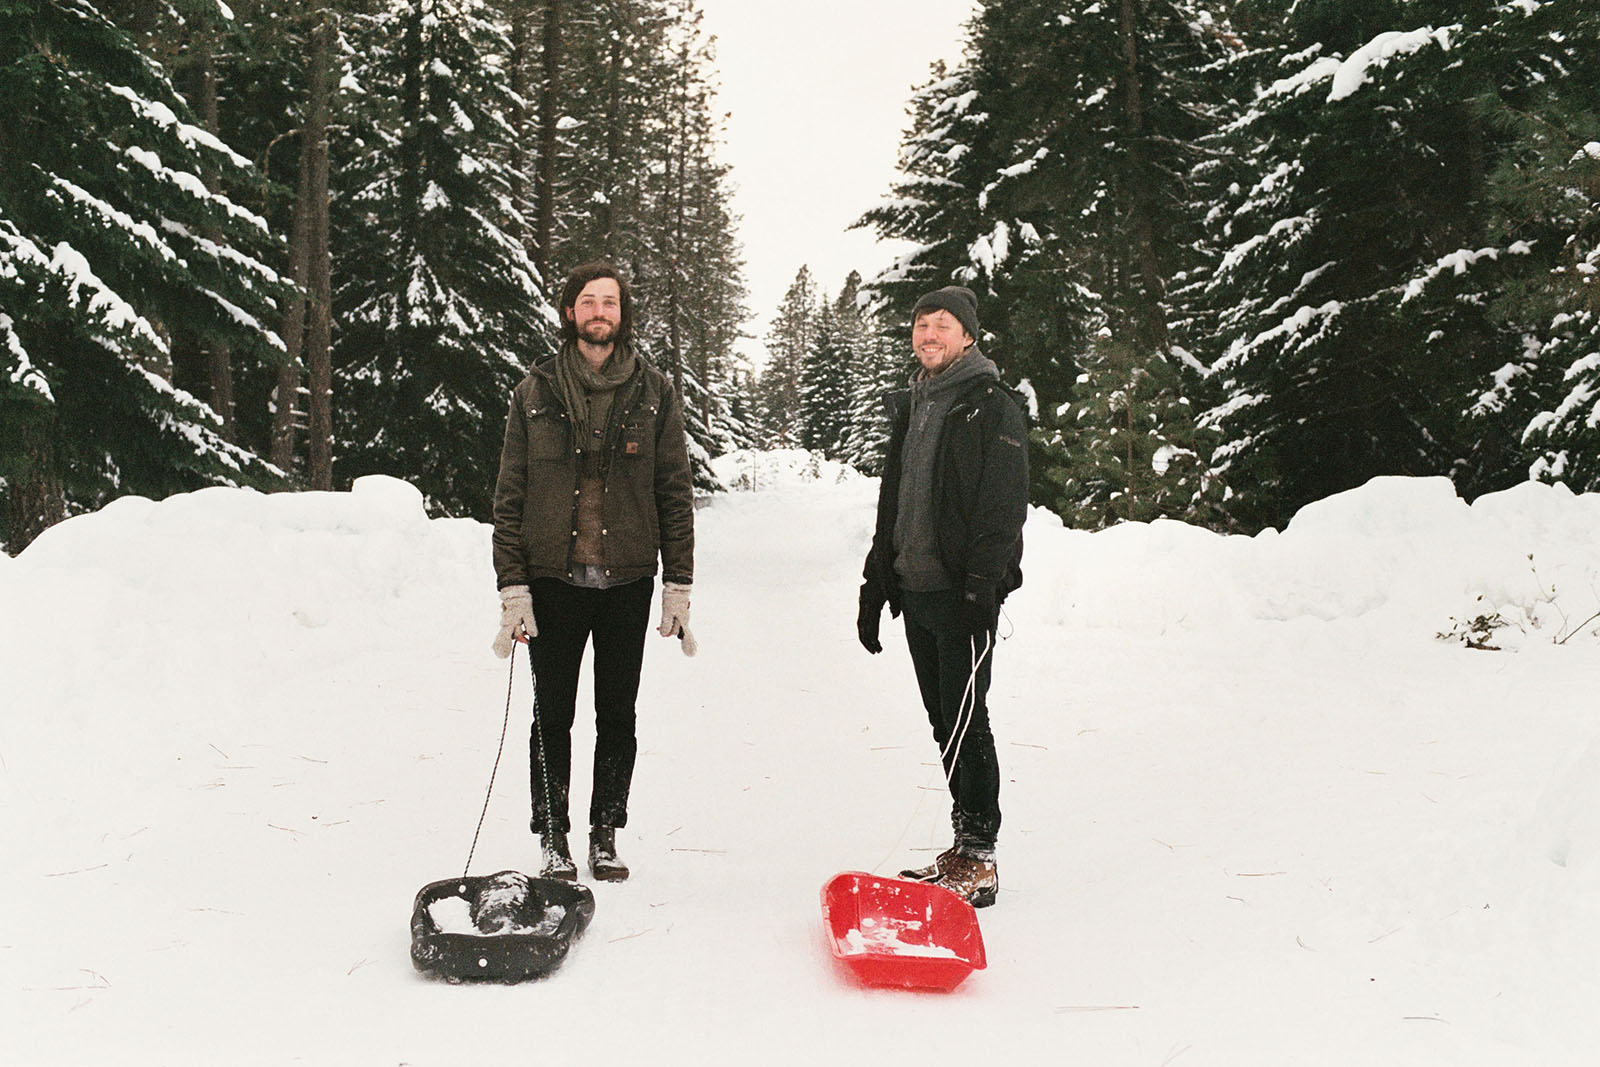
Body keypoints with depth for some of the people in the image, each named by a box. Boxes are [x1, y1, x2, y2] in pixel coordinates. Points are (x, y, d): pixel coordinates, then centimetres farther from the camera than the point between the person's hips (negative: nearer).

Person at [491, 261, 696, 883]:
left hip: (628, 581, 1)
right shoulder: (537, 392, 4)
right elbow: (510, 494, 3)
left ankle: (606, 834, 21)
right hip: (554, 580, 0)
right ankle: (553, 838, 17)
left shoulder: (654, 393, 5)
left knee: (618, 716, 8)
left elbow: (675, 493, 5)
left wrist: (679, 586, -1)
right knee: (552, 715, 5)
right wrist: (512, 588, -5)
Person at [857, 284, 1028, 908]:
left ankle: (979, 861, 2)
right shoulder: (909, 407, 18)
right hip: (914, 589, 7)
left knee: (965, 722, -6)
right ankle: (962, 853, 18)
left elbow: (1004, 505, -13)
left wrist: (980, 584, -21)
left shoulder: (992, 407, -5)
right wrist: (875, 585, 18)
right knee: (944, 722, 10)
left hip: (963, 593, -7)